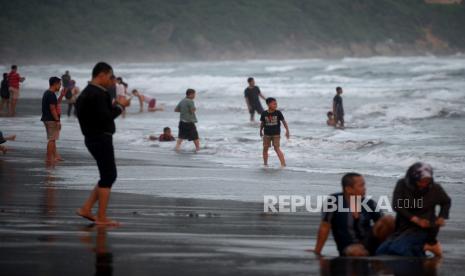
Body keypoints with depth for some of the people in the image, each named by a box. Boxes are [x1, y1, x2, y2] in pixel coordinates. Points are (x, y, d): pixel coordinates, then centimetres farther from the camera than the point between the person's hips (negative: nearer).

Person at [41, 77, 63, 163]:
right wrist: (57, 121, -21)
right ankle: (49, 158, -4)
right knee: (52, 139, -5)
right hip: (51, 120, -10)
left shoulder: (47, 93, 14)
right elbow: (52, 109, -22)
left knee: (52, 139, 16)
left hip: (47, 119, 10)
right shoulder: (51, 94, -18)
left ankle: (55, 156, 22)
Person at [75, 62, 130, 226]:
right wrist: (119, 106, -11)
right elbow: (105, 117, -24)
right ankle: (101, 218, -1)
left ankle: (86, 209, 13)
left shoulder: (87, 92, 15)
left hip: (93, 138, 10)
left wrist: (115, 106, 10)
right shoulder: (97, 94, -18)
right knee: (108, 176, -4)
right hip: (101, 138, -10)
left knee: (108, 176, 15)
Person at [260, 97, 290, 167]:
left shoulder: (278, 113, -7)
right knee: (265, 148, 6)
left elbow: (283, 121, -2)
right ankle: (265, 163, 20)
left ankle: (283, 163, -10)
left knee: (277, 148, -10)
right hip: (267, 134, 2)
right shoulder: (264, 113, -4)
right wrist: (261, 131, 13)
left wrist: (287, 131, -6)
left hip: (276, 134, -2)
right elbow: (262, 123, 9)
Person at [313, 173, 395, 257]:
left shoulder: (369, 204, 0)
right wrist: (317, 252, -7)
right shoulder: (334, 201, -10)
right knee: (357, 251, -40)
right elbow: (325, 227, -8)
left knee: (389, 220, -18)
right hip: (348, 249, -4)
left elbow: (383, 222, 5)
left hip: (369, 242, 4)